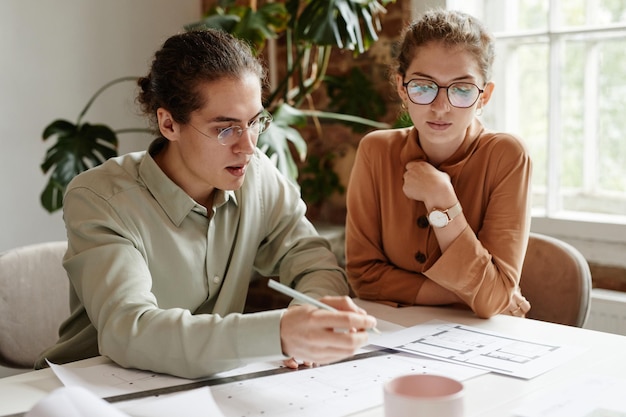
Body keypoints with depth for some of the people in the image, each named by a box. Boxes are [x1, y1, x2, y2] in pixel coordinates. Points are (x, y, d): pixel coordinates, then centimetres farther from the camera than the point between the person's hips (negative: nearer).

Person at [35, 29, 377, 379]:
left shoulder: (258, 174, -4)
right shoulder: (99, 199, -18)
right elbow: (128, 333, -30)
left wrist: (320, 304, -26)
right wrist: (278, 333, -43)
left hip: (210, 382, 4)